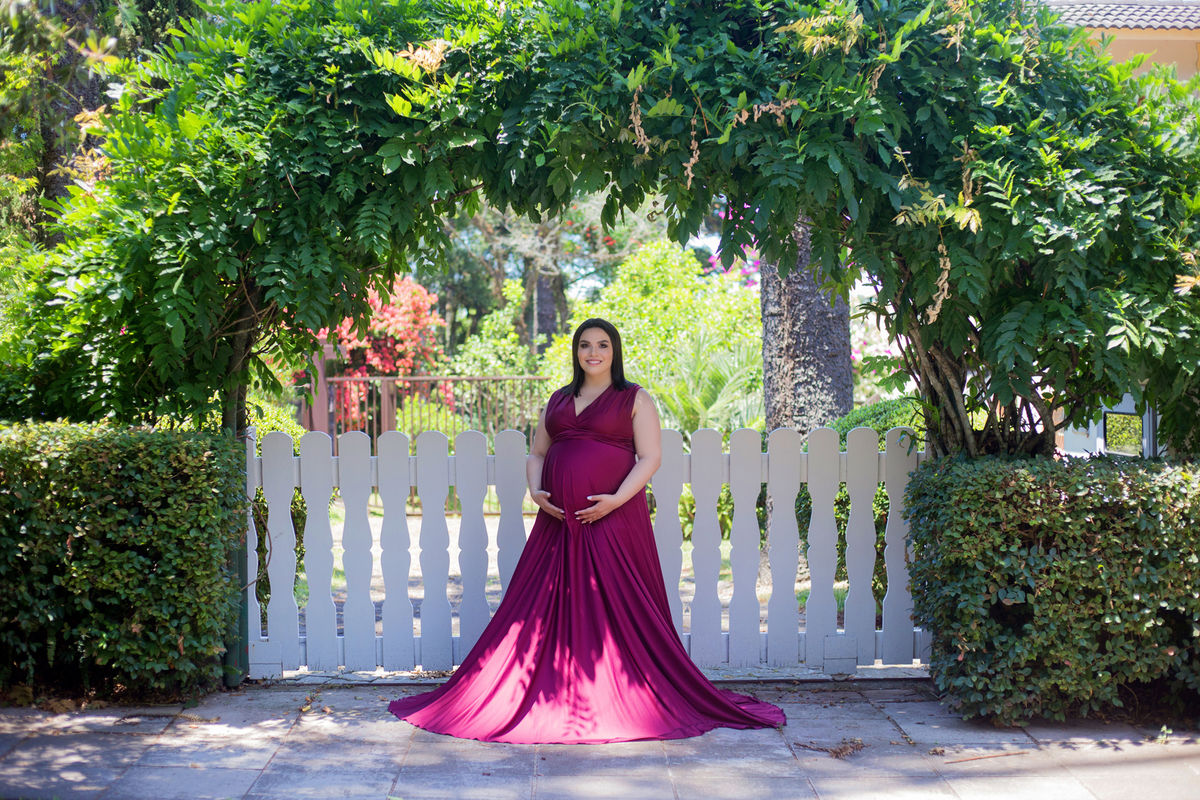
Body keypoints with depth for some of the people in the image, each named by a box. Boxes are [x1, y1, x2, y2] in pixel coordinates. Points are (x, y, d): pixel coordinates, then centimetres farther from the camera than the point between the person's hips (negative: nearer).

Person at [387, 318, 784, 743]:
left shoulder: (635, 400, 4)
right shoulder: (559, 400, 18)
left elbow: (650, 457, -4)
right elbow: (536, 453, 18)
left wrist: (616, 499, -16)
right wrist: (535, 491, -1)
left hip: (613, 517, -5)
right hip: (559, 519, 5)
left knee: (616, 608, -5)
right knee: (549, 609, 3)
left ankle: (629, 701, 4)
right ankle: (553, 697, 10)